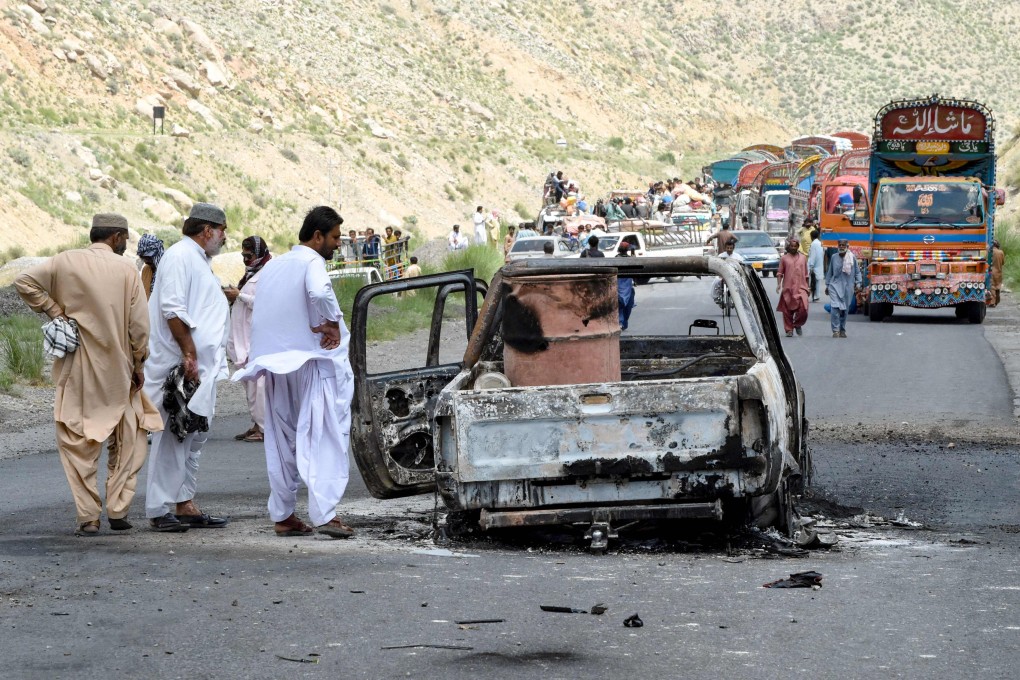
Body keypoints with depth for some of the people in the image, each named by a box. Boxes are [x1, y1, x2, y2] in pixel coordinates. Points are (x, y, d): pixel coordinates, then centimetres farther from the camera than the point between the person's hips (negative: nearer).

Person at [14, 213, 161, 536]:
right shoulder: (126, 268, -4)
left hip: (77, 373, 1)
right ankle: (118, 510, 10)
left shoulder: (66, 261, -1)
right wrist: (137, 367, 5)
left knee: (78, 443, 6)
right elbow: (139, 325, -6)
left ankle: (87, 517, 1)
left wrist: (54, 311, 1)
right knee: (127, 442, 15)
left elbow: (25, 281, -4)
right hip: (118, 372, -1)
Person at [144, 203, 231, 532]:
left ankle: (185, 505, 17)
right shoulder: (180, 256, -12)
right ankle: (159, 511, -7)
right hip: (180, 365, -11)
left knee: (195, 437, 12)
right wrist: (189, 354, -22)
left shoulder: (199, 260, 22)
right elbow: (173, 310, -20)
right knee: (172, 435, -9)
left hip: (201, 366, 11)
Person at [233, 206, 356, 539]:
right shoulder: (311, 262, -11)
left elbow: (258, 308, 16)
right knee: (324, 437, -7)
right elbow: (319, 292, -32)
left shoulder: (273, 266, 14)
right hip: (312, 361, -7)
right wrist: (333, 323, -18)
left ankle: (282, 515, 15)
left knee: (282, 441, 13)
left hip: (277, 366, 7)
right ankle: (324, 513, -16)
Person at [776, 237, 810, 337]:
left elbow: (806, 274, 17)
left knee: (803, 308, -13)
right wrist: (778, 284, -8)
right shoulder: (784, 258, 5)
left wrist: (807, 287, 17)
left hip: (800, 287, 1)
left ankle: (797, 324, 11)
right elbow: (780, 273, 5)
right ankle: (789, 329, 14)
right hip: (788, 288, -1)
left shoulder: (803, 258, 11)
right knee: (787, 311, 2)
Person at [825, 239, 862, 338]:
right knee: (835, 307, -14)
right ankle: (835, 330, -13)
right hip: (835, 285, 0)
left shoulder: (852, 258, -1)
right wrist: (827, 285, 15)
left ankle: (842, 330, 22)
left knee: (845, 309, 8)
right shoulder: (834, 257, 3)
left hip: (848, 286, 0)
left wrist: (858, 283, -1)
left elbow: (857, 272, 8)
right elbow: (829, 272, 13)